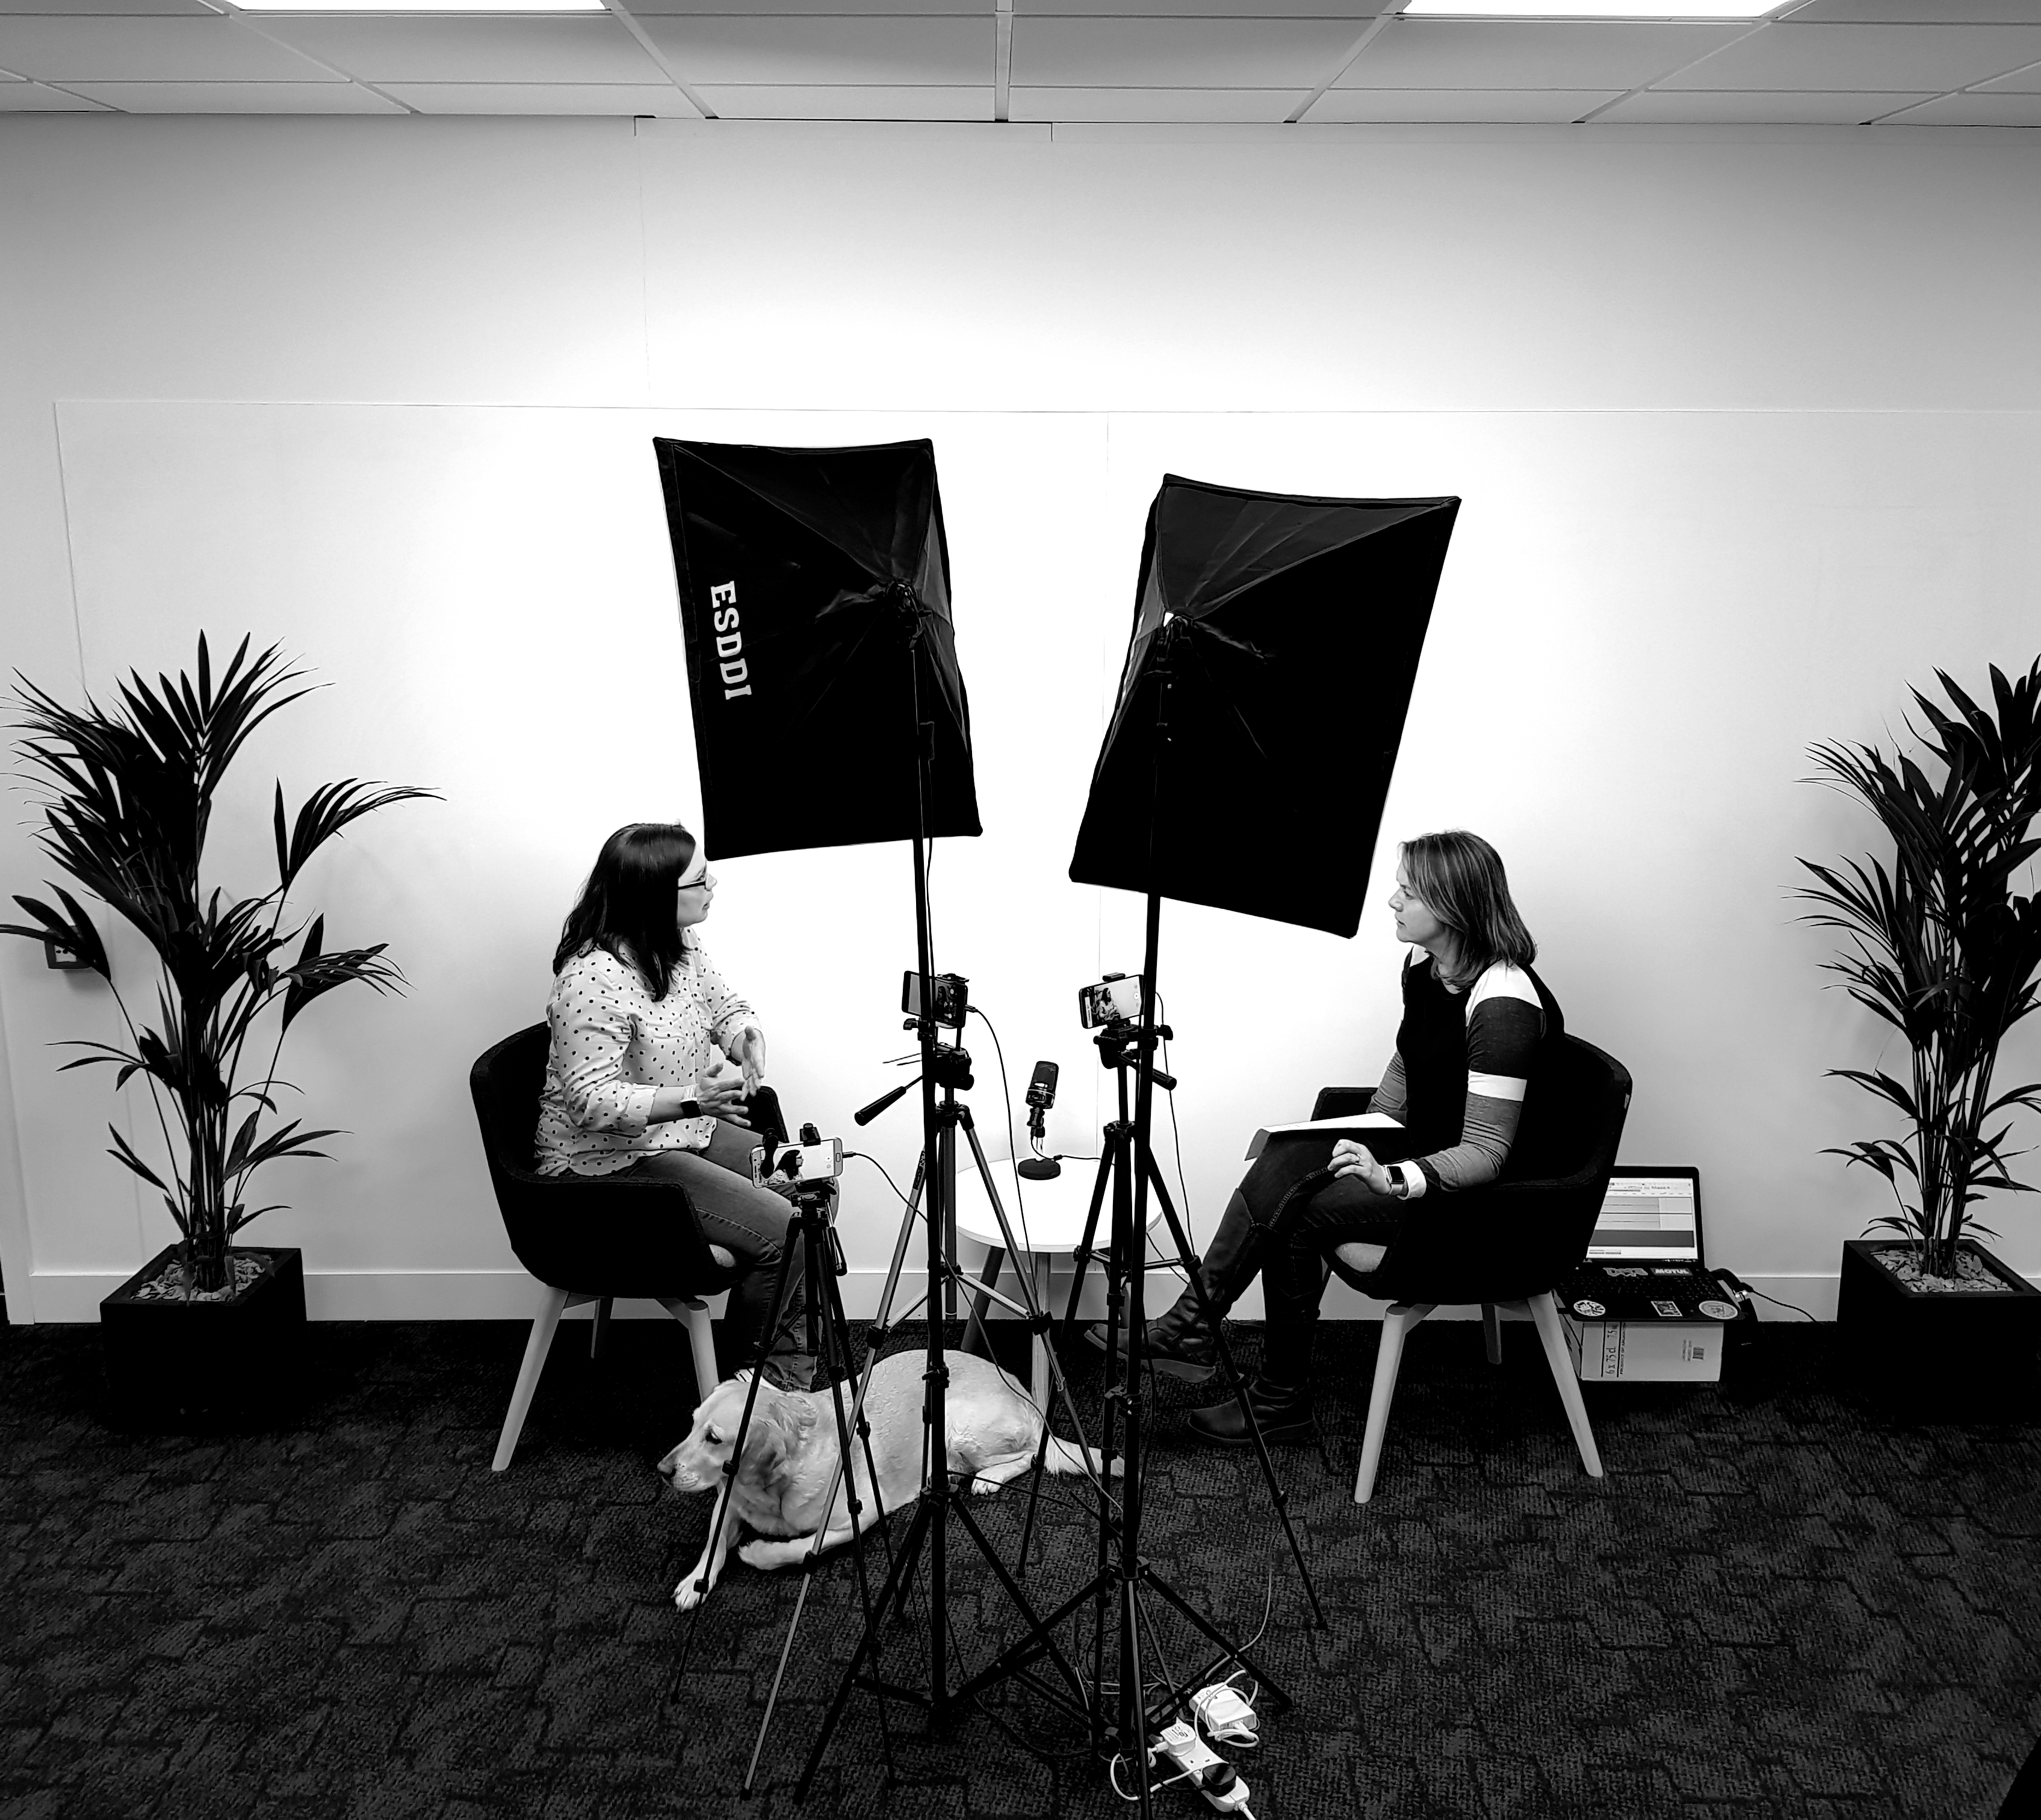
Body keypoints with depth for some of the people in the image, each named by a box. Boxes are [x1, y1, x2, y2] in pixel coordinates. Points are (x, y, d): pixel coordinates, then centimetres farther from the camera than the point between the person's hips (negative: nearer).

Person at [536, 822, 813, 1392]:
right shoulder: (595, 977, -27)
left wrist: (747, 1037, -12)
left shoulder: (681, 947, 0)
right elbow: (593, 1102, -28)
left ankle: (795, 1364, 13)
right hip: (610, 1159, -9)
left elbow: (726, 1008, 12)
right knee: (782, 1233, -17)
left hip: (680, 1130, 10)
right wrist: (693, 1099, -38)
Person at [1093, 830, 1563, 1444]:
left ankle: (1281, 1405, -5)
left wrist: (1391, 1179, -33)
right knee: (1287, 1159, -14)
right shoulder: (1424, 967, 2)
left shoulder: (1503, 1005, -25)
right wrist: (1364, 1146, 5)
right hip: (1420, 1149, 9)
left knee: (1296, 1212, -20)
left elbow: (1486, 1153, -25)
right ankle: (1190, 1327, -12)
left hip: (1483, 1199, -8)